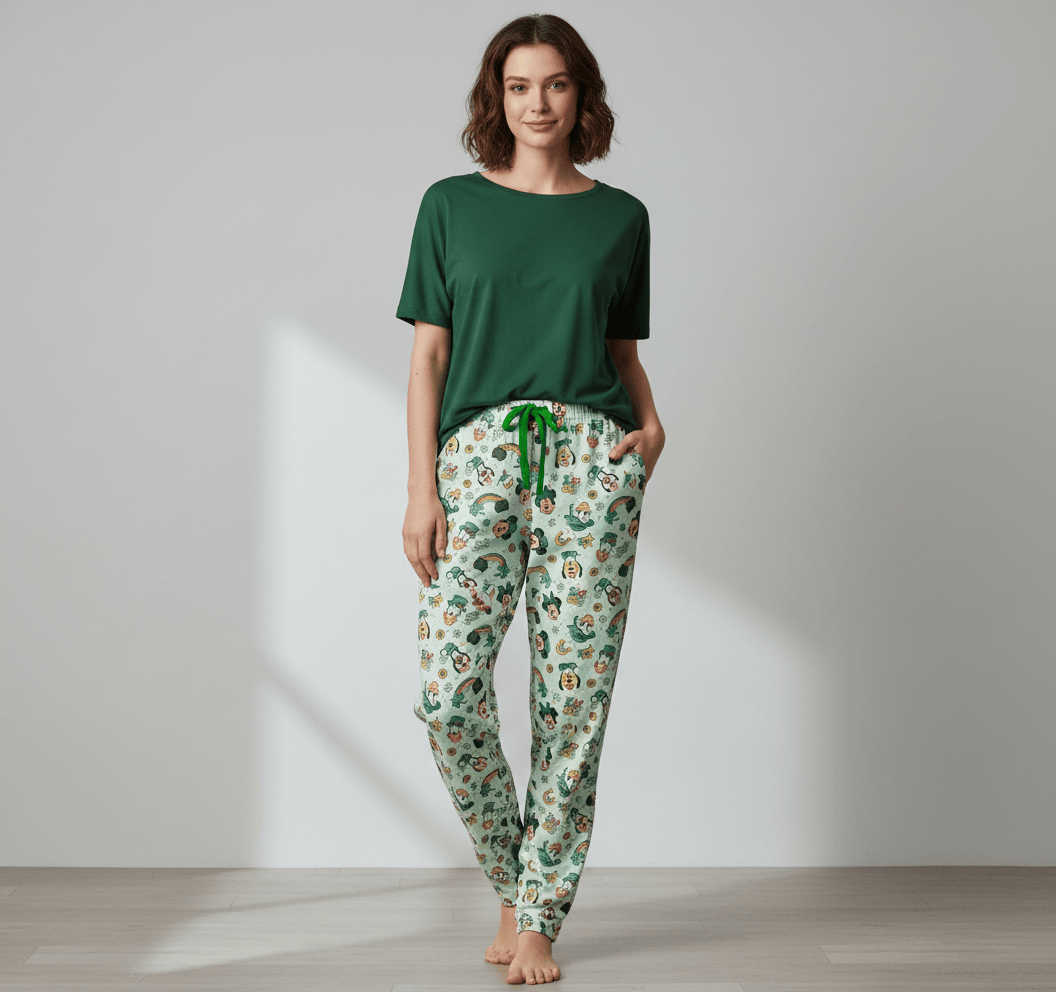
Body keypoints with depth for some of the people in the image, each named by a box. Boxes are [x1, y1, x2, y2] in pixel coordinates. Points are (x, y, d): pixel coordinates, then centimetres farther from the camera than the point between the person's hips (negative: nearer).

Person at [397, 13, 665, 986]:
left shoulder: (620, 216, 13)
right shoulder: (452, 205, 10)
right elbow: (428, 355, 6)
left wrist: (652, 421, -1)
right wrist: (422, 488, -2)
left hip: (591, 455, 1)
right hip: (480, 451, 0)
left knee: (574, 695, -1)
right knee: (448, 692, -11)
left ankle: (540, 914, 13)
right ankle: (509, 878, 15)